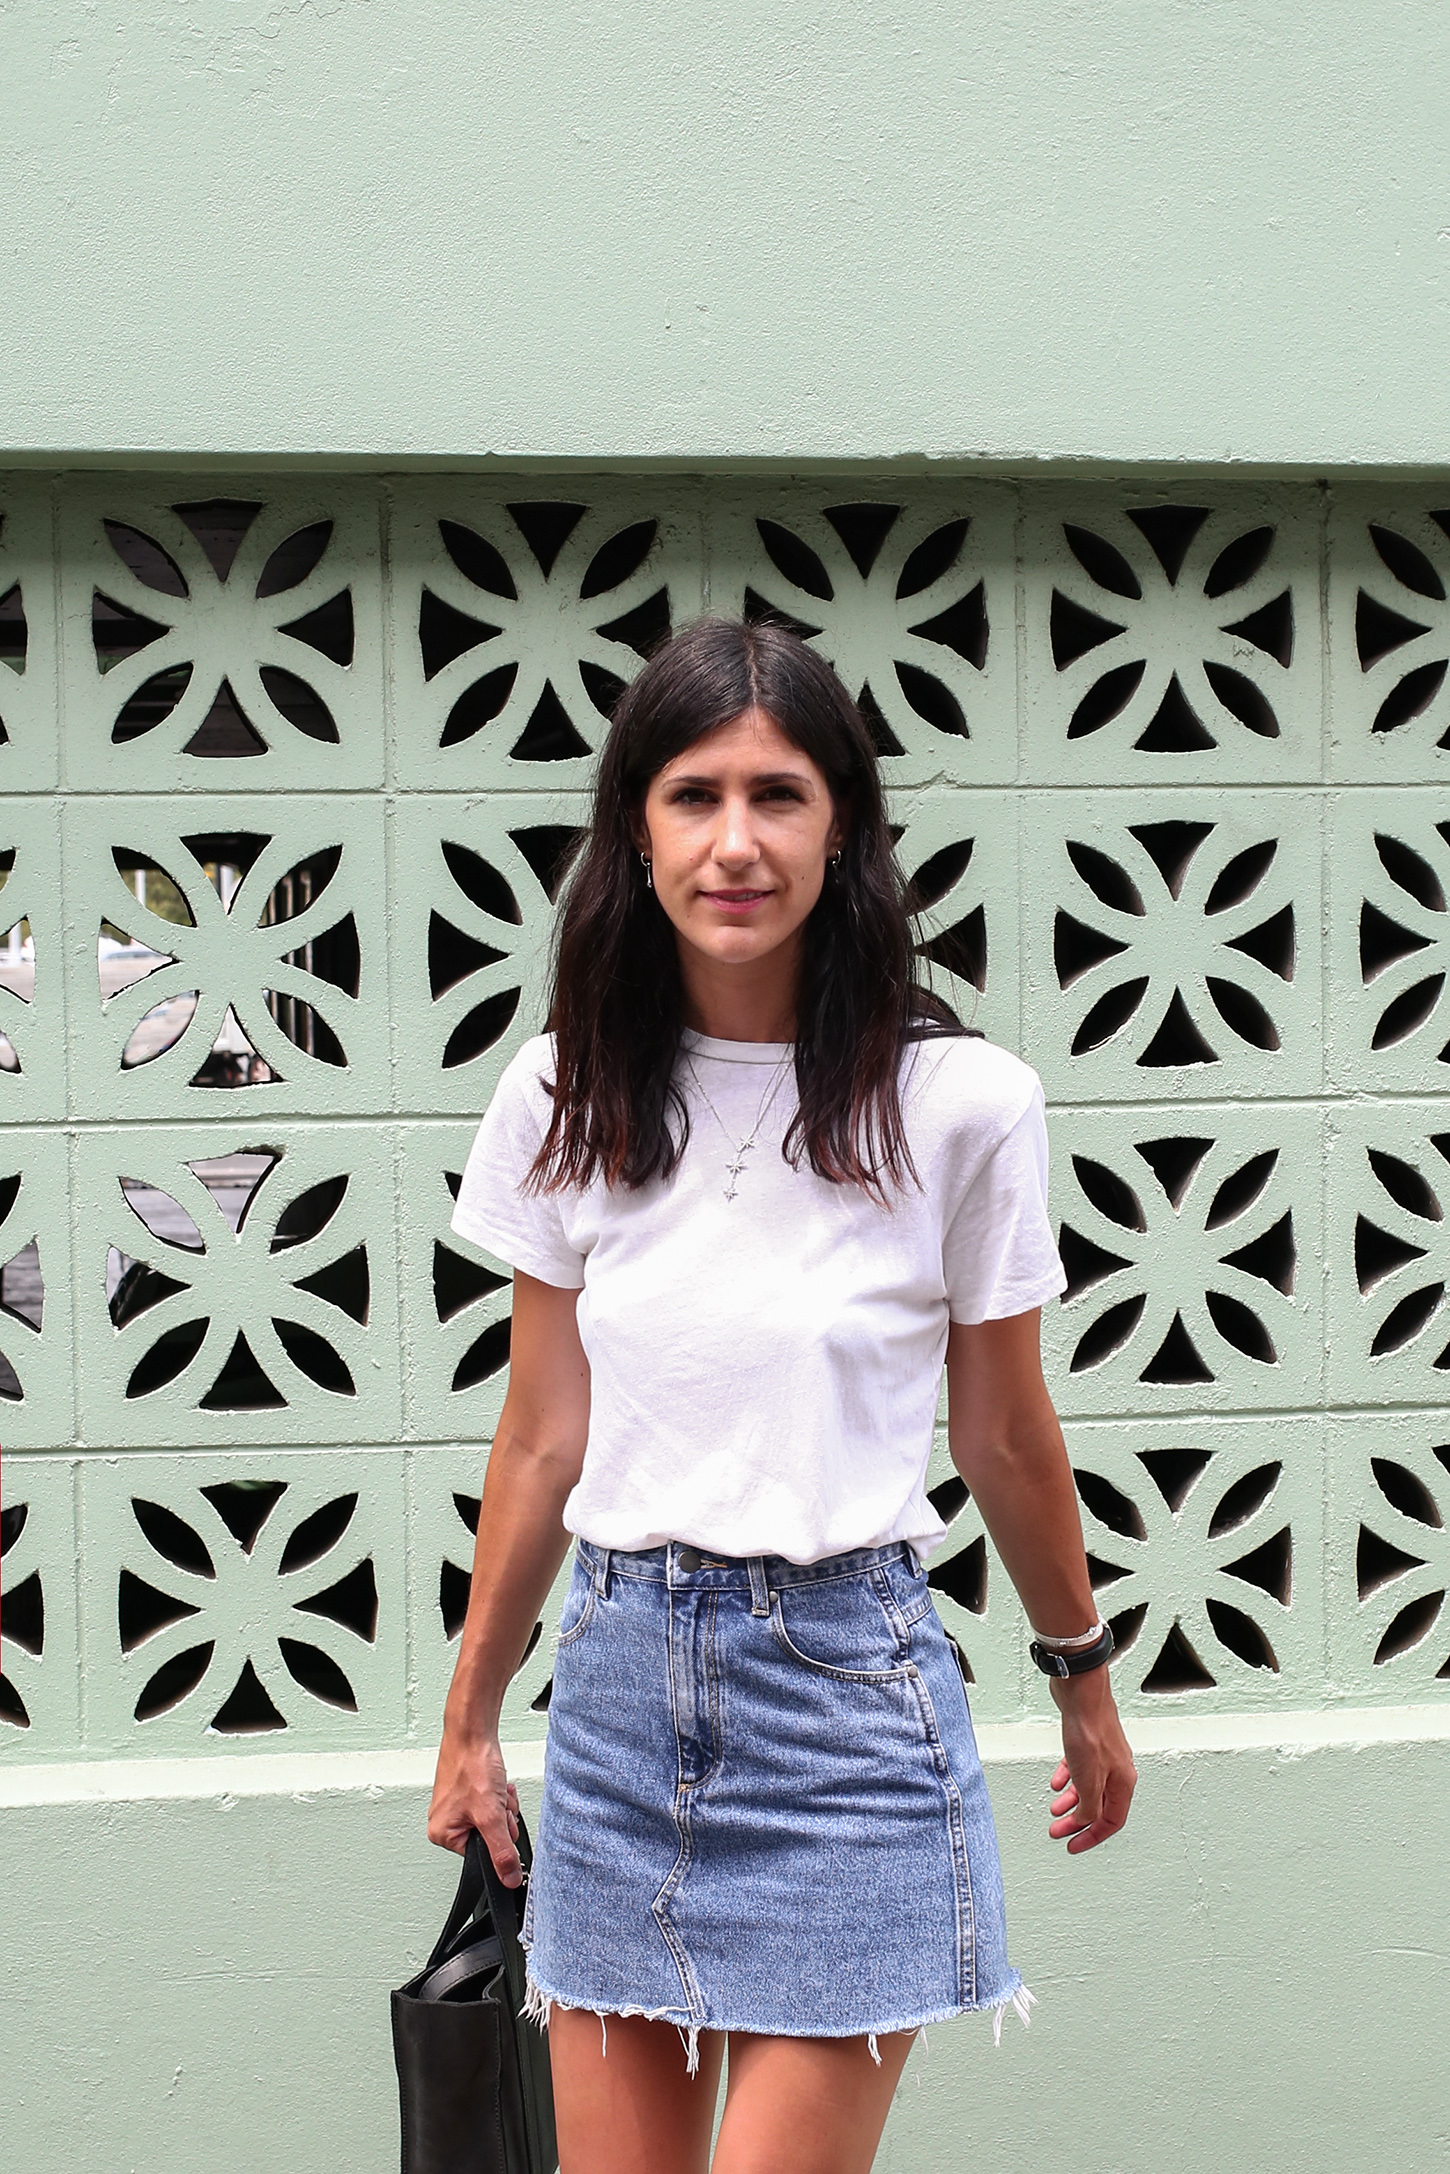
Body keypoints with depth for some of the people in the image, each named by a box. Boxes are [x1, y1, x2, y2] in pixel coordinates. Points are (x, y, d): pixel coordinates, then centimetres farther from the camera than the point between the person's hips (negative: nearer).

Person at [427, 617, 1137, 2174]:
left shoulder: (962, 1105, -8)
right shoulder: (567, 1094, 2)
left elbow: (1005, 1443, 4)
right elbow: (541, 1438, 9)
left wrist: (1083, 1679, 14)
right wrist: (469, 1722, 14)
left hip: (845, 1688, -3)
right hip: (620, 1678, 3)